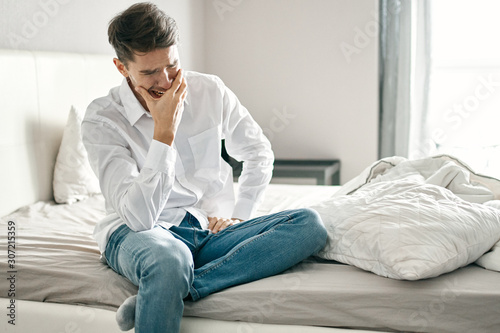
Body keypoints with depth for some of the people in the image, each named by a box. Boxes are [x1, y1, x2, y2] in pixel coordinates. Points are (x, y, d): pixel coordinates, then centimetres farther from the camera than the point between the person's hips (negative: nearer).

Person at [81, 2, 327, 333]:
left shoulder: (210, 91, 1)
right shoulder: (102, 120, -10)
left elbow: (259, 152, 17)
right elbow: (138, 216, -20)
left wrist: (239, 216, 5)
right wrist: (164, 132, -22)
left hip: (208, 229, 6)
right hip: (138, 233, -6)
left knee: (310, 224, -21)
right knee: (169, 258, -44)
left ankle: (176, 289, -27)